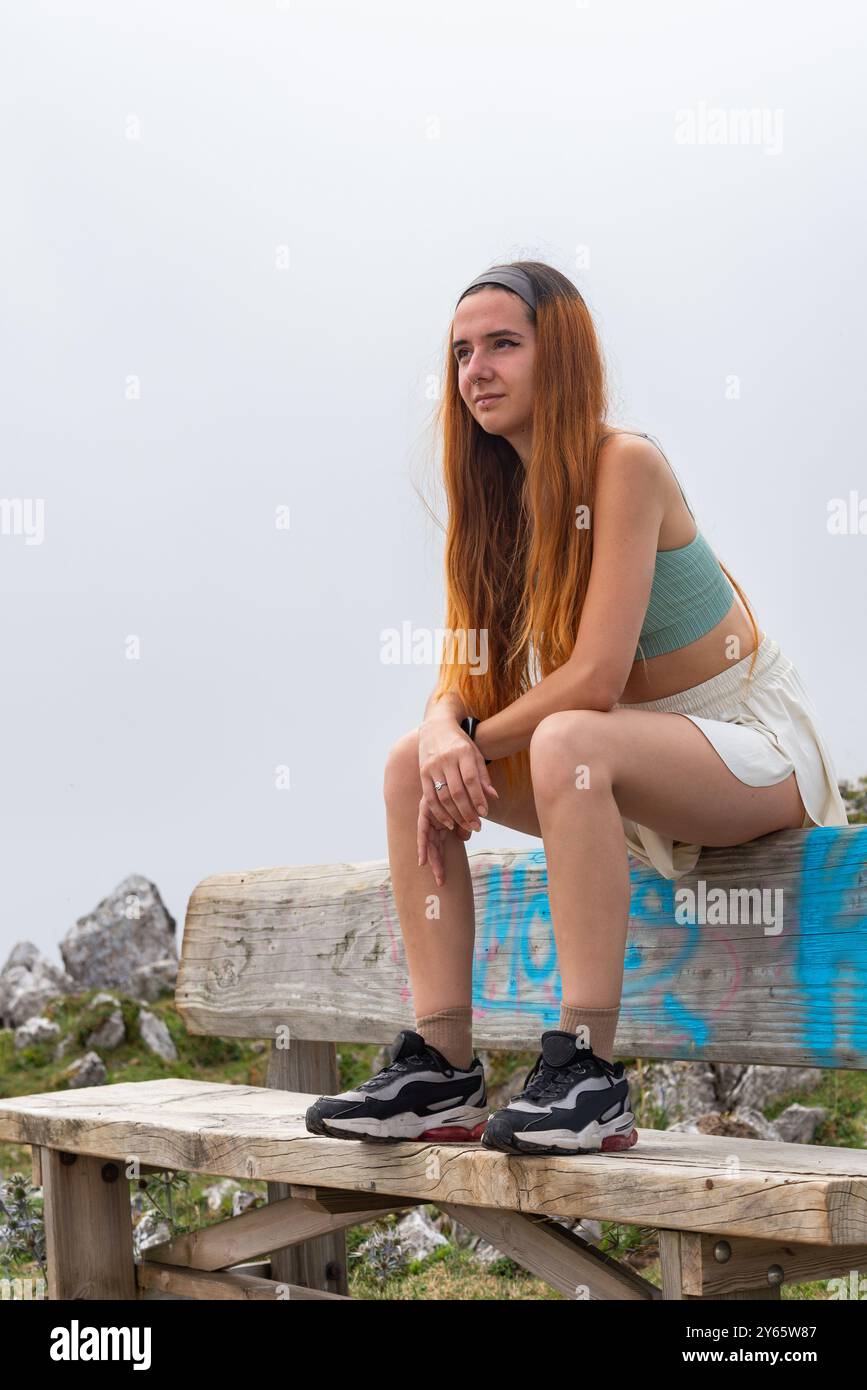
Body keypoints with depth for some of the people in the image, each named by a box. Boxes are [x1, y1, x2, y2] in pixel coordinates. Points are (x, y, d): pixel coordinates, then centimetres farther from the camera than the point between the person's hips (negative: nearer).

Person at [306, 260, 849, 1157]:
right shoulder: (503, 493, 3)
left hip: (755, 748, -8)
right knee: (412, 764, -7)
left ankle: (589, 1078, -33)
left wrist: (476, 740, -14)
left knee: (568, 742, -36)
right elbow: (465, 672, -1)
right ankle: (442, 1076, -9)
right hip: (633, 765, 8)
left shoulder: (623, 464, -21)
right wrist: (443, 735, -24)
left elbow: (594, 677, -27)